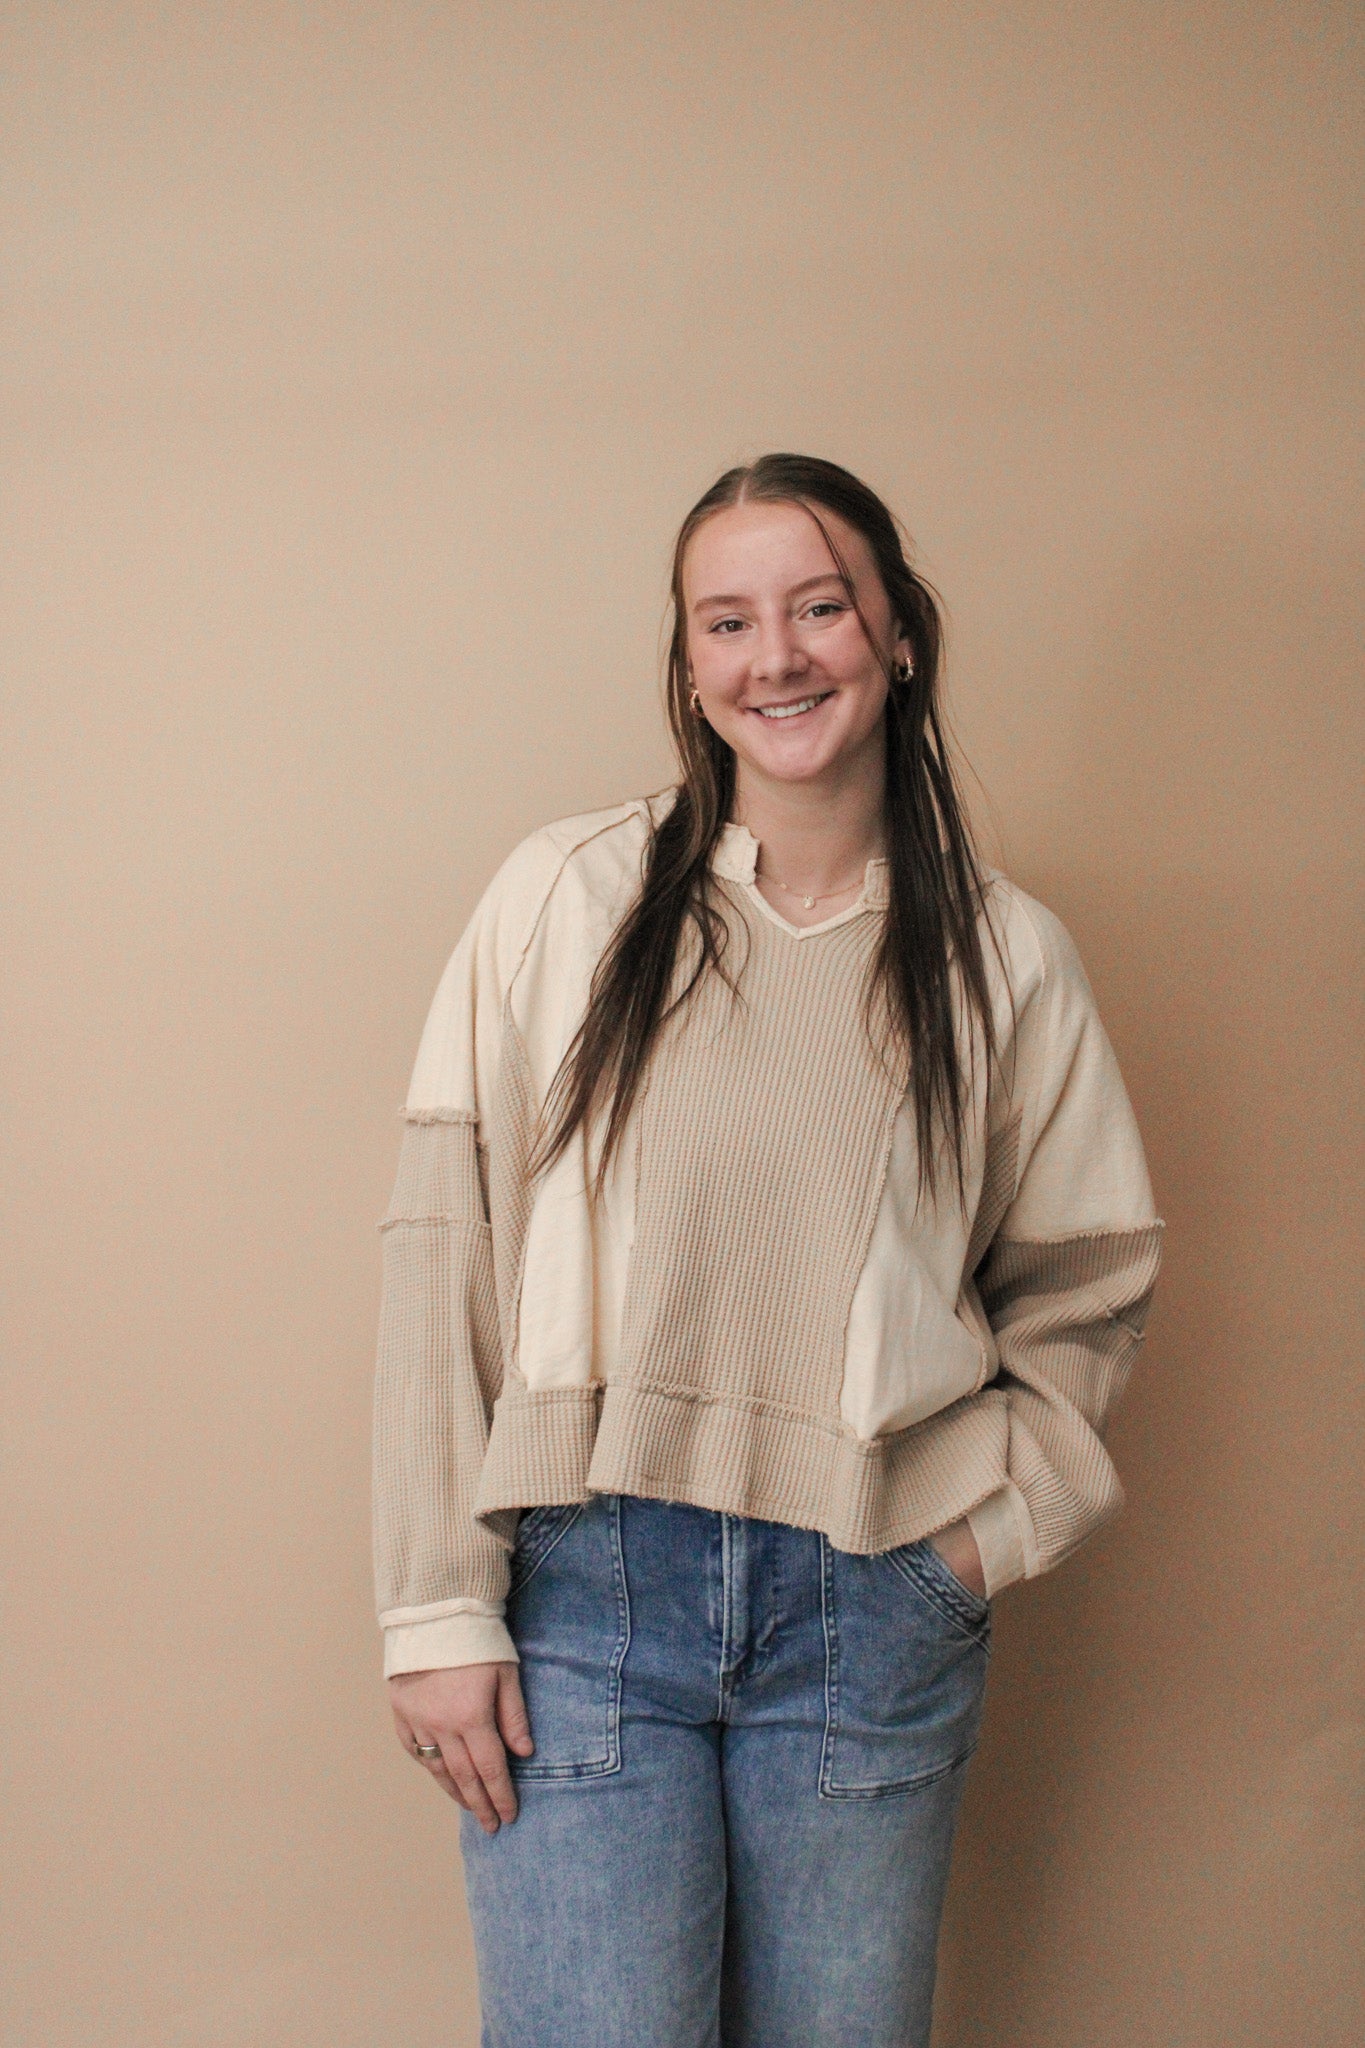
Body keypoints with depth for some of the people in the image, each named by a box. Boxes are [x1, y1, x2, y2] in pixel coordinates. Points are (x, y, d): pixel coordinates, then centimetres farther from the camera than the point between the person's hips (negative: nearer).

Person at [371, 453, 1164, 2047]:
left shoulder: (1008, 958, 4)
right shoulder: (564, 899, -2)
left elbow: (1087, 1285, 14)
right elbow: (442, 1255, -4)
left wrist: (987, 1527, 1)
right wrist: (441, 1611, -7)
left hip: (871, 1615, 2)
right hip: (584, 1588, -1)